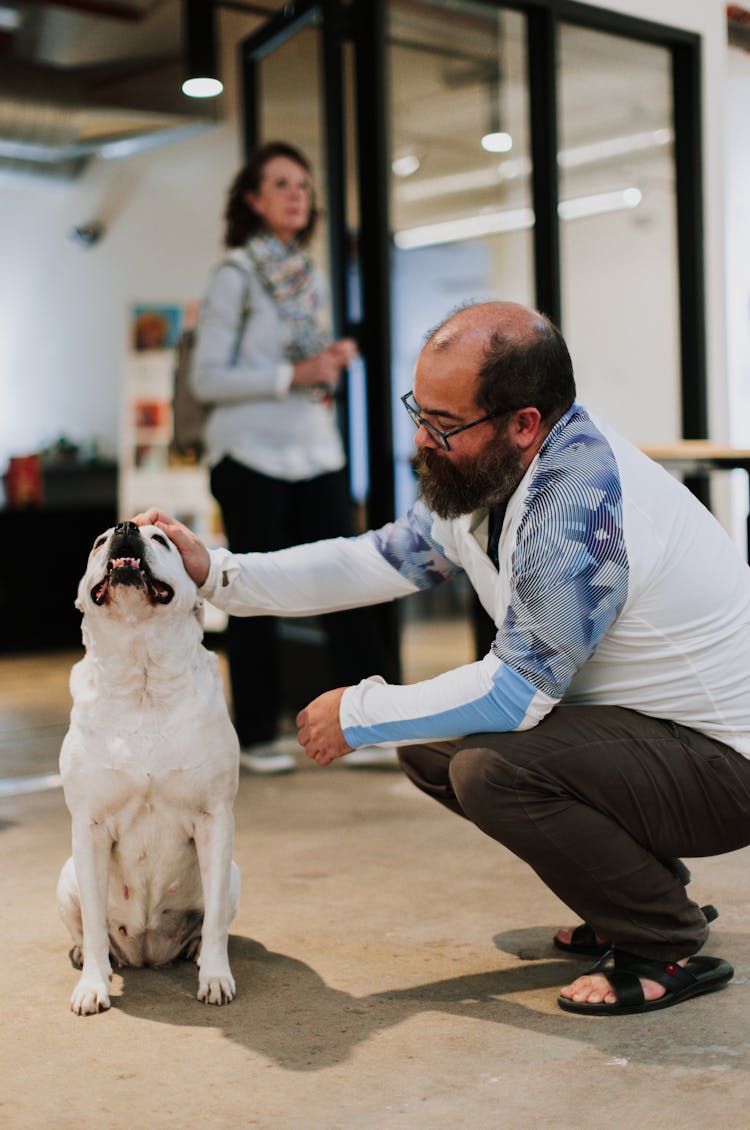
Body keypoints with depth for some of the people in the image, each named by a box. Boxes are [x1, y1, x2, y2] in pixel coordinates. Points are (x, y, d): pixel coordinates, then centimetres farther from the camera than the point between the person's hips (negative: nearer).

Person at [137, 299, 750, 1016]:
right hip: (633, 720, 10)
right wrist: (213, 571, 1)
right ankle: (643, 885, 18)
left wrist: (358, 713, -14)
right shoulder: (477, 476, 0)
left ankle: (669, 946, -6)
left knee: (490, 769, -28)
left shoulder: (580, 500, -29)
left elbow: (519, 691, -26)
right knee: (428, 747, 10)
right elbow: (372, 563, 10)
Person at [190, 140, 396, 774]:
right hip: (253, 454, -5)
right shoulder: (235, 276, -5)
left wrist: (336, 359, 2)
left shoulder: (313, 278, 14)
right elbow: (207, 378, -11)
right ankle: (258, 737, 12)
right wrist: (294, 374, -18)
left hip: (317, 452, 6)